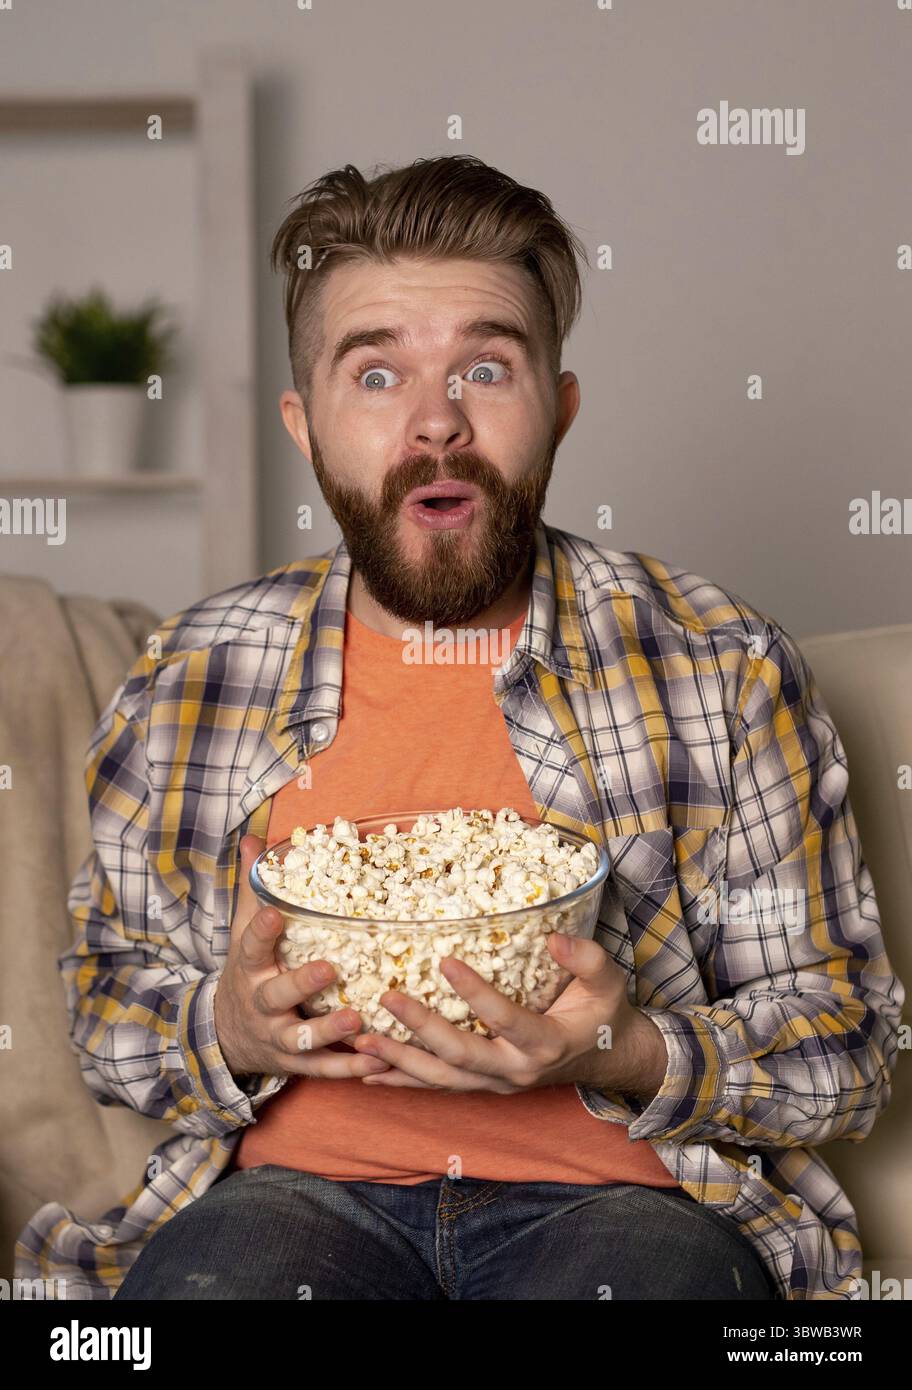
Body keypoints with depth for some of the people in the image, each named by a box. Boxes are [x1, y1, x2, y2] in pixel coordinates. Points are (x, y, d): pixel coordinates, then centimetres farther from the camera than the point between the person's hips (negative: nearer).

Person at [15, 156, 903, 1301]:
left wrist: (626, 1056, -16)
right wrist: (231, 1033, -8)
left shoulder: (723, 668, 1)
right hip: (298, 1186, 0)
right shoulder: (189, 680, 6)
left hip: (618, 1193, 1)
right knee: (212, 1270, -34)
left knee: (663, 1266, -34)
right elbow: (109, 1004, 16)